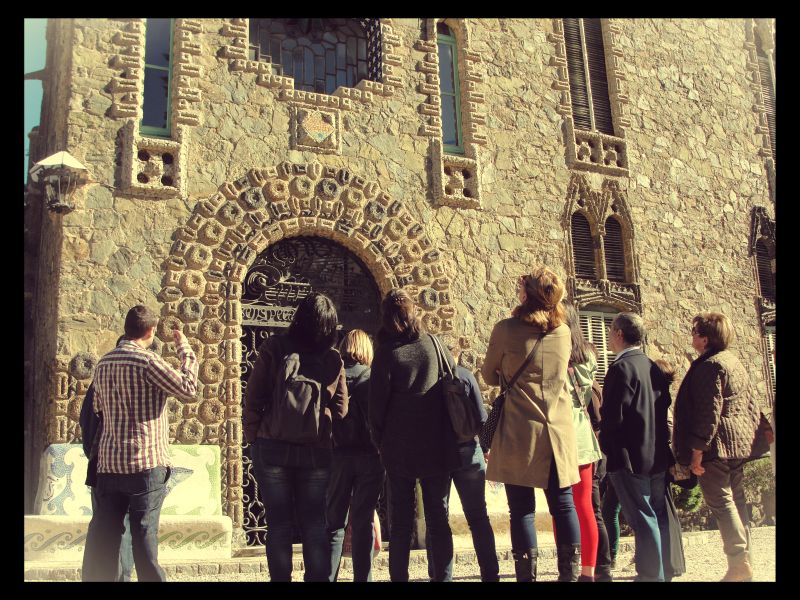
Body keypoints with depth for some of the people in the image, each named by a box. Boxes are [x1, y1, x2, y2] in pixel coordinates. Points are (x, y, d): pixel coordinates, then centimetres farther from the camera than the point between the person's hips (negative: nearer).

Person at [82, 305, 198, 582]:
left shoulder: (104, 363, 9)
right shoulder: (147, 360, -12)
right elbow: (188, 390, -11)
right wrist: (185, 350, -3)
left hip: (108, 464, 6)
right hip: (146, 464, -6)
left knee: (102, 537, 10)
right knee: (144, 534, 0)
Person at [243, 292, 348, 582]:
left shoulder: (273, 348, -5)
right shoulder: (333, 360, -1)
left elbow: (253, 398, -4)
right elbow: (340, 410, 1)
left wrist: (252, 436, 7)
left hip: (272, 447, -1)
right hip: (316, 451, 1)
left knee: (279, 524, 8)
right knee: (314, 525, 10)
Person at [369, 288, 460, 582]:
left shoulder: (387, 354, -8)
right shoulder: (435, 346, -1)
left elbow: (377, 406, -7)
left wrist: (382, 444, 8)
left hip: (399, 451, -2)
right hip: (438, 449, 2)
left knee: (400, 522, 7)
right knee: (438, 519, 10)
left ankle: (399, 577, 9)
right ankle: (443, 576, 10)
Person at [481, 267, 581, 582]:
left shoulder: (506, 329, -7)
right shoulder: (563, 331, 5)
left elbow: (490, 376, 6)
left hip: (520, 431, -4)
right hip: (559, 430, 4)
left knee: (522, 508, 0)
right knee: (563, 503, 10)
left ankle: (527, 575, 1)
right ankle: (570, 573, 12)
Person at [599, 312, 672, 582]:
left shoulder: (621, 368, -15)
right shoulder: (652, 367, 11)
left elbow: (613, 415, -19)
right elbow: (664, 406, 16)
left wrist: (607, 446, -5)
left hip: (629, 458, -9)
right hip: (658, 456, 9)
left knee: (642, 519, -3)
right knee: (660, 516, 14)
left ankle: (651, 575, 1)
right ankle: (665, 571, 23)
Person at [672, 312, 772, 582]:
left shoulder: (710, 366, -15)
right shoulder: (735, 362, 16)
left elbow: (708, 412, -21)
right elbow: (752, 403, 19)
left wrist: (697, 450, -18)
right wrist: (753, 433, 22)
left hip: (717, 446, -10)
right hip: (740, 443, 10)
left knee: (721, 502, -7)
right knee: (736, 499, 14)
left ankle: (738, 563, -8)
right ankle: (744, 560, 19)